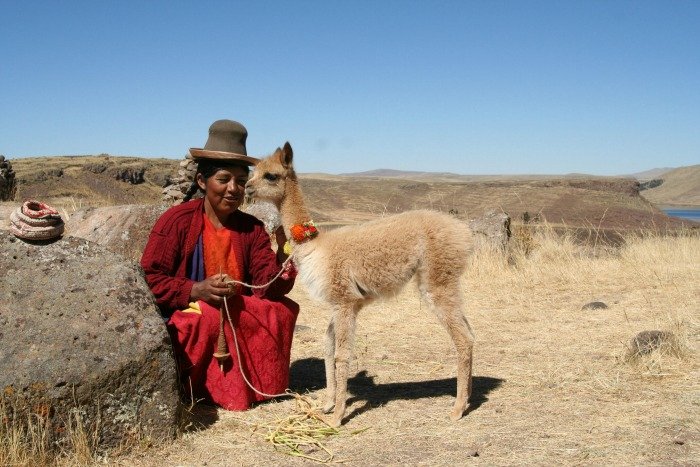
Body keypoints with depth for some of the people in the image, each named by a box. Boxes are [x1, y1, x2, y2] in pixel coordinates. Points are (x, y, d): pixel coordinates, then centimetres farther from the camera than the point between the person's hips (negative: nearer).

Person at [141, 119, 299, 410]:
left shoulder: (252, 228, 2)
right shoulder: (176, 221, -10)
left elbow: (269, 287, -6)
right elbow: (149, 279, -13)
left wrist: (284, 252, -25)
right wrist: (196, 290, -26)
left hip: (239, 317, 5)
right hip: (183, 321, -4)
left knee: (283, 310, -17)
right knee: (213, 319, -35)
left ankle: (252, 384, 0)